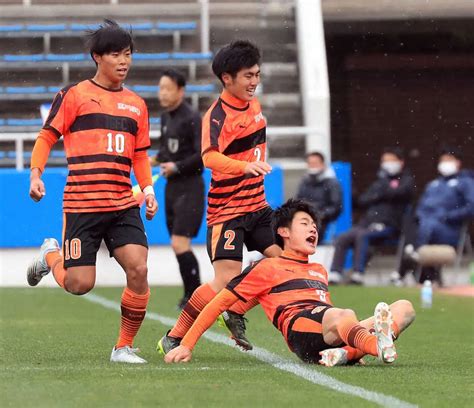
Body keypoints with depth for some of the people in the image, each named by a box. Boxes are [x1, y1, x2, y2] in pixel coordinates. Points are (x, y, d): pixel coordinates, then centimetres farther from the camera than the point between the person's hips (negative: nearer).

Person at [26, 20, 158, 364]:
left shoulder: (136, 104, 14)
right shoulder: (74, 95, 0)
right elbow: (47, 137, 2)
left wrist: (148, 189, 5)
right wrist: (36, 174, -12)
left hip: (123, 205, 4)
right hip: (81, 204, -4)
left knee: (138, 269, -16)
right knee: (80, 284, -6)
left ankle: (124, 347, 0)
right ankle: (51, 256, 30)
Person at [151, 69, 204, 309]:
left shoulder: (192, 119, -13)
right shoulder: (166, 117, 13)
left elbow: (203, 155, -18)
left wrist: (177, 167, -19)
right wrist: (156, 160, 6)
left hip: (189, 188, -8)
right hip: (171, 187, 8)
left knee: (179, 244, -15)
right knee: (178, 246, 10)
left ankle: (196, 295, -7)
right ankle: (191, 295, 20)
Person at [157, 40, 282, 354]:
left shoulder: (254, 104, 8)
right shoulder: (217, 115, -18)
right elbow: (210, 157, -35)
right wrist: (245, 166, -50)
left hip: (256, 205, 8)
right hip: (227, 210, -8)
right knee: (226, 280, -15)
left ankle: (236, 314, 16)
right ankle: (173, 339, -3)